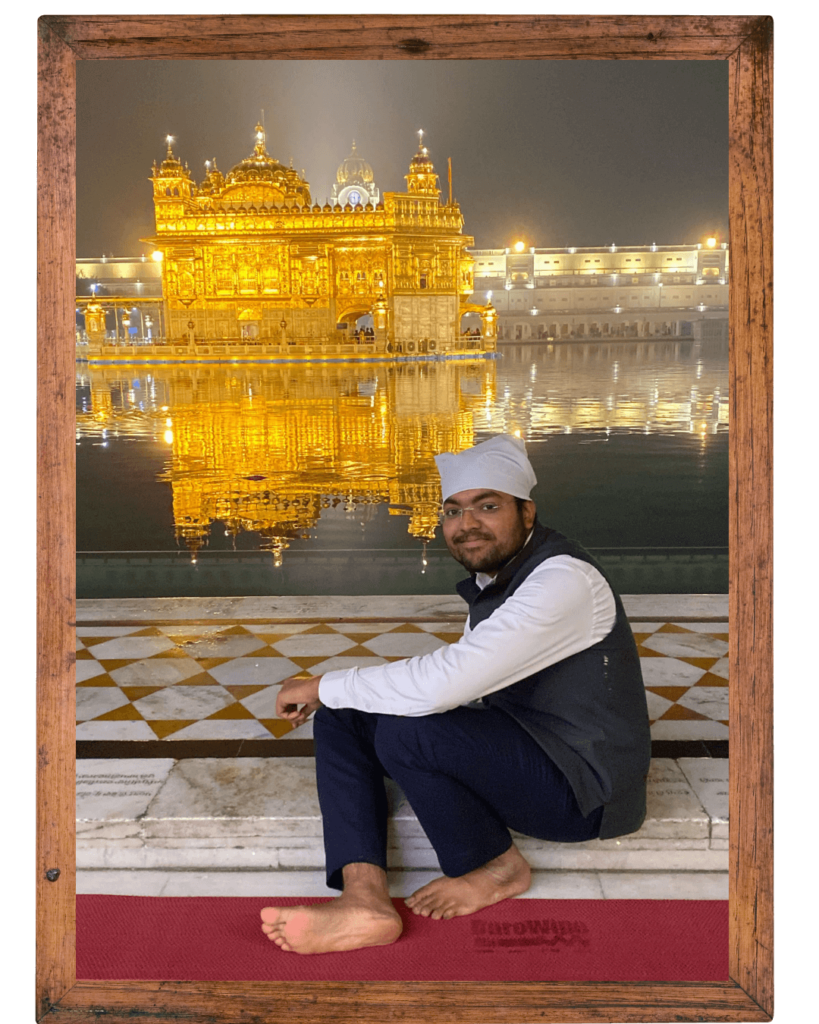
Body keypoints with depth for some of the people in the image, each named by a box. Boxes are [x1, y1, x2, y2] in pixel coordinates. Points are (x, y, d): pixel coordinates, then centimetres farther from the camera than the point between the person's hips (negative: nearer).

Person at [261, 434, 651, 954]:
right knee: (341, 715, -2)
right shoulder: (493, 575, 7)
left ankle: (495, 866, -4)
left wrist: (321, 685, -20)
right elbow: (464, 686, 18)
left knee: (406, 732, -31)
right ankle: (365, 897, -17)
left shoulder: (565, 581, -24)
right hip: (516, 743, 9)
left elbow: (441, 683, -32)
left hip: (582, 786, -9)